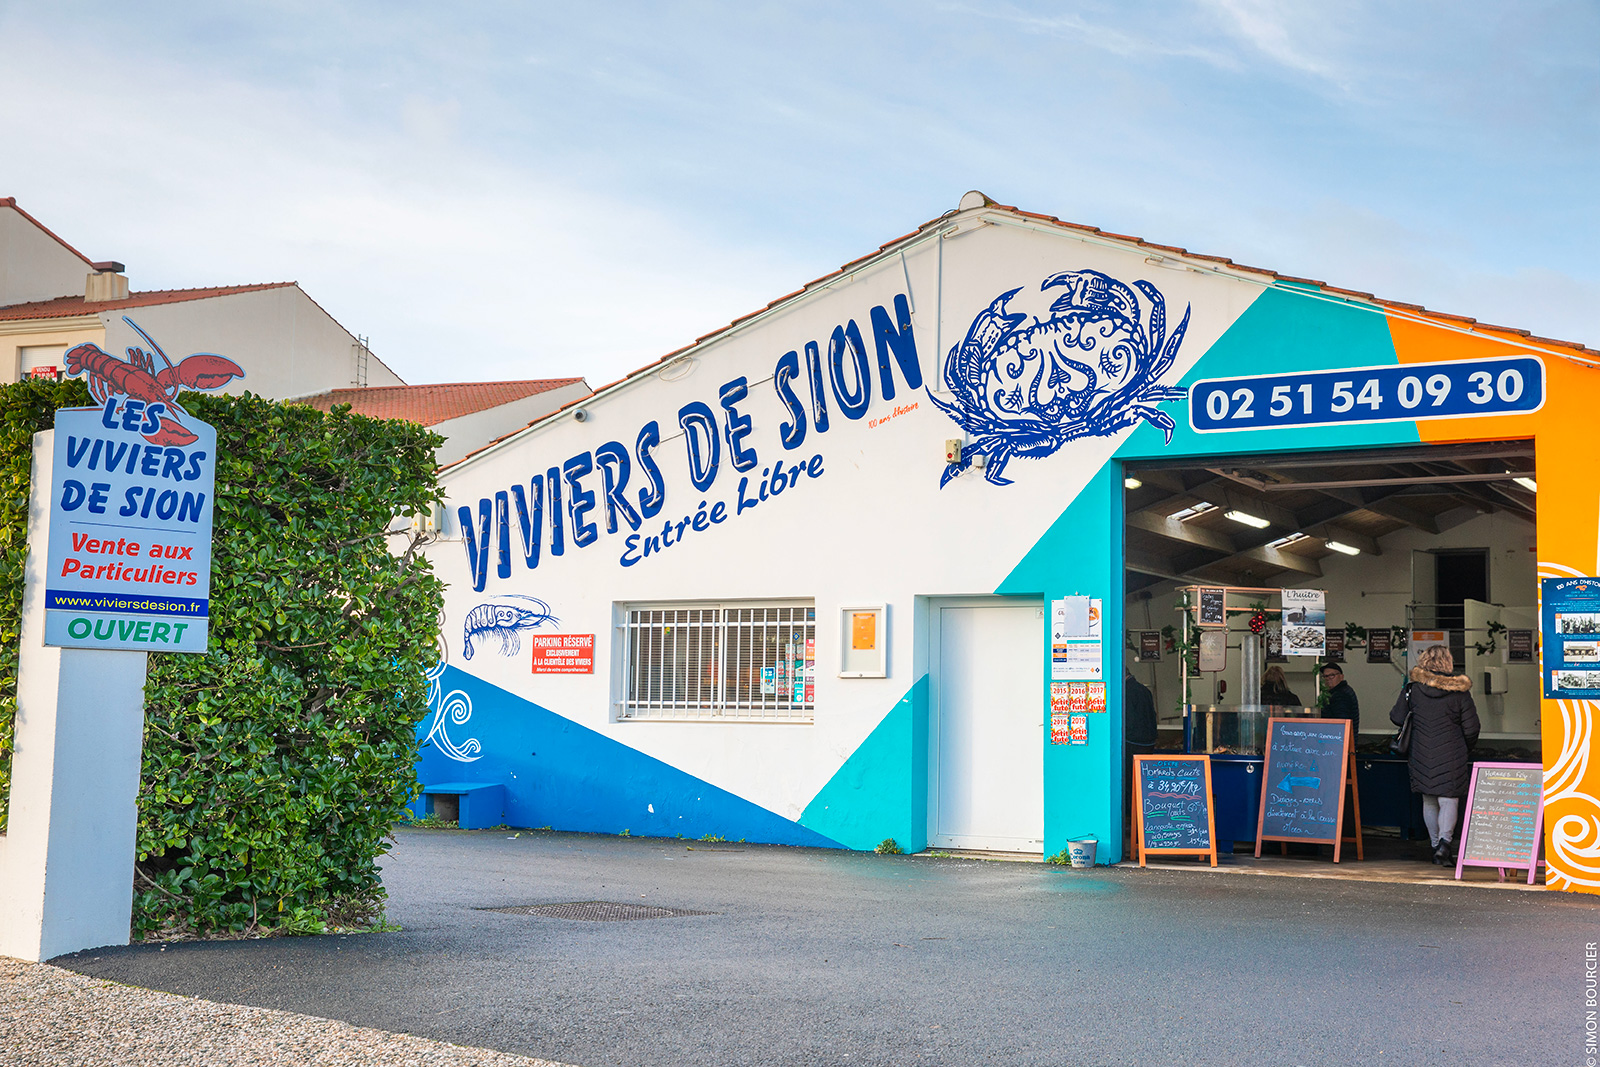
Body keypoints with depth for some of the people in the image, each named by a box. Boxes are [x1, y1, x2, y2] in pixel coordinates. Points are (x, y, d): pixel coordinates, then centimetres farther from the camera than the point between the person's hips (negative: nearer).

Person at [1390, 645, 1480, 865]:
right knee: (1449, 798, -2)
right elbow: (1471, 728, -1)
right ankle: (1445, 840, -22)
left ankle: (1436, 844, 21)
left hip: (1421, 754, 2)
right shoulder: (1460, 692, -5)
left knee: (1429, 801, 14)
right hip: (1451, 754, -2)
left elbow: (1397, 717, 6)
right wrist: (1465, 751, 16)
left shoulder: (1413, 689, -2)